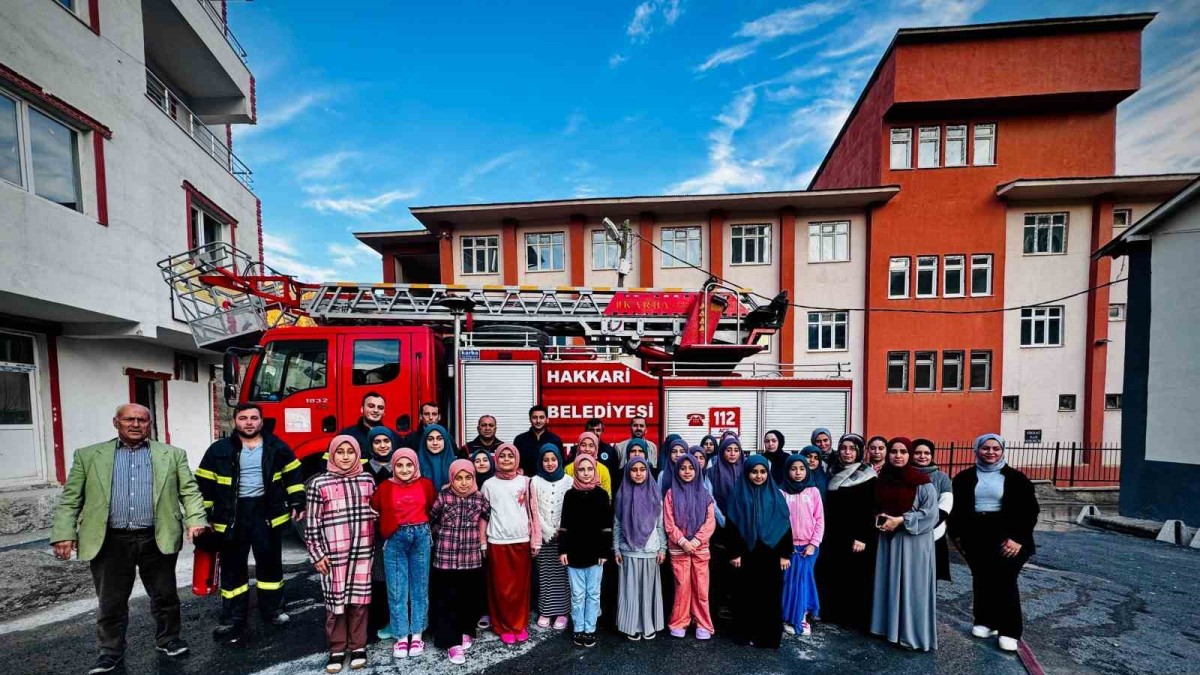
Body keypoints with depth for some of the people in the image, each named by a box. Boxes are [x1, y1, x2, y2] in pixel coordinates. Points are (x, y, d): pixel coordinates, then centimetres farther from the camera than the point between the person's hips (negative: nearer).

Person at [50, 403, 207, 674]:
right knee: (111, 602, 11)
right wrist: (64, 533, -6)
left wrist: (195, 520, -12)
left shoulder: (173, 455, 4)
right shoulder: (88, 456, 6)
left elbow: (189, 491, 1)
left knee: (165, 595, 11)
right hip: (110, 542, 0)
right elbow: (70, 499, 5)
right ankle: (111, 651, 30)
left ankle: (168, 639, 29)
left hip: (157, 540, 0)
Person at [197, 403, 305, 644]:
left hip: (267, 511, 1)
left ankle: (272, 608, 29)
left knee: (270, 563, 12)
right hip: (231, 515, 0)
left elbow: (293, 474, 7)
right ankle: (233, 619, 22)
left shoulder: (277, 447, 0)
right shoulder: (219, 450, -3)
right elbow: (204, 484, 1)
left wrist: (297, 502, 2)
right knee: (232, 569, 9)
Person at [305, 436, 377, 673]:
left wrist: (376, 546, 11)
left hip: (362, 551, 2)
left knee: (359, 599, 8)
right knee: (335, 600, 6)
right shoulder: (319, 483, -3)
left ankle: (358, 645, 24)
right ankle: (337, 648, 24)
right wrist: (316, 554, -4)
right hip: (333, 553, -2)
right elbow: (312, 522, -1)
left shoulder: (368, 480, 5)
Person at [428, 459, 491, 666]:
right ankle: (452, 642, 15)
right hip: (446, 558, -2)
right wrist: (445, 535, 6)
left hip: (472, 558, 2)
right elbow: (430, 521, 5)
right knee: (447, 601, 3)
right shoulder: (442, 498, -9)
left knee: (471, 598, 12)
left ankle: (466, 632, 33)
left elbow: (486, 515, 18)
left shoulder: (480, 498, -2)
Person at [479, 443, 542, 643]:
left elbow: (532, 512, 2)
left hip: (521, 540, 0)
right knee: (501, 587, 6)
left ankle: (520, 625, 24)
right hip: (497, 542, 0)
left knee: (521, 585, 8)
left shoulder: (525, 482, 0)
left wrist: (535, 540, 0)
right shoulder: (489, 484, 1)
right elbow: (483, 515, 6)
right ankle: (504, 627, 22)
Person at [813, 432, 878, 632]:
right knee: (833, 574, 11)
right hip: (834, 535, 5)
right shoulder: (834, 473, 6)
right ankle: (834, 613, 25)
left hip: (856, 536, -5)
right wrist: (826, 532, 9)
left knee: (855, 577, 4)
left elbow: (871, 510, -11)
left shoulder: (868, 476, -9)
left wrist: (863, 538, -16)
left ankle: (855, 618, 18)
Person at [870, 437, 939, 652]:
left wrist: (900, 520, -18)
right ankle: (890, 627, 25)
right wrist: (879, 519, 0)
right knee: (889, 583, 12)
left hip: (914, 541, -5)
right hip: (888, 539, 5)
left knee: (912, 586, 2)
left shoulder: (921, 481, -11)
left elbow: (930, 513, -13)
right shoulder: (882, 479, 4)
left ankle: (913, 634, 15)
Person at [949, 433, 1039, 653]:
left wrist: (1018, 538, -12)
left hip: (1006, 537, -3)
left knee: (1004, 581, -2)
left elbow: (1030, 510, -4)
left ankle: (1010, 631, 10)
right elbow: (956, 508, 8)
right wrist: (956, 534, 4)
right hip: (975, 536, 3)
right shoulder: (965, 478, 4)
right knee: (981, 580, 11)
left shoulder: (1015, 478, -1)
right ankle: (985, 621, 25)